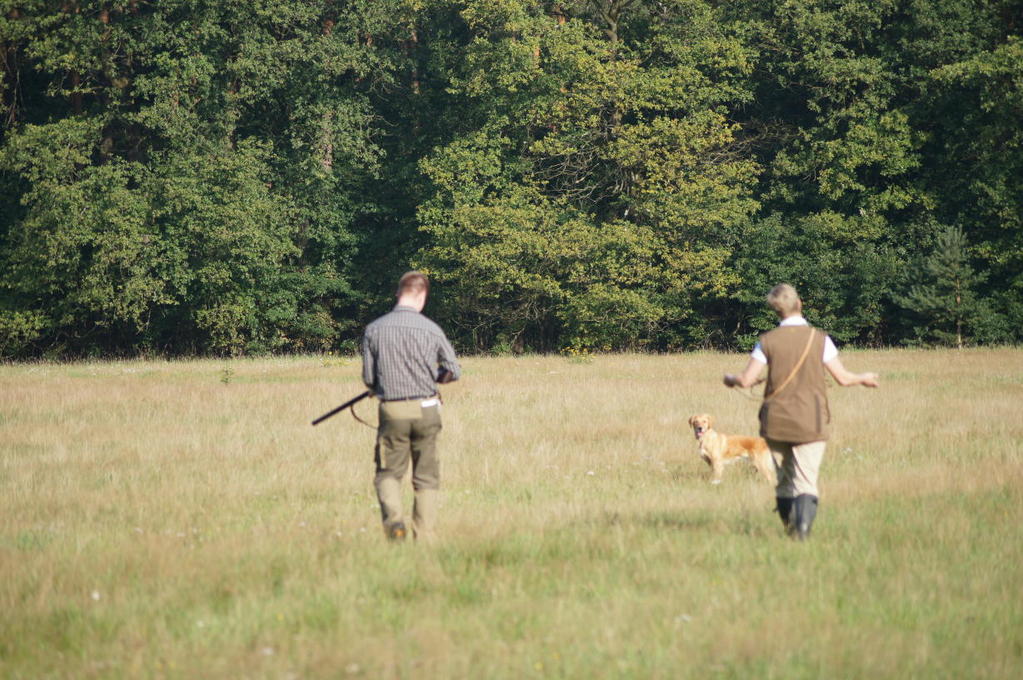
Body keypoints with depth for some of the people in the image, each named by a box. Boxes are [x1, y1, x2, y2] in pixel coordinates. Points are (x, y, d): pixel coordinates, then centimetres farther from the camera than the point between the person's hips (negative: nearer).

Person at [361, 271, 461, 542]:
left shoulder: (374, 330, -3)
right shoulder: (431, 329, -5)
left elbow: (368, 378, 1)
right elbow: (453, 371, 2)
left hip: (392, 410, 0)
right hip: (426, 409, 0)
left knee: (388, 472, 10)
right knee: (426, 478, 10)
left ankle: (393, 518, -15)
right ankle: (424, 537, 8)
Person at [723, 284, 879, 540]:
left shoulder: (768, 341, -2)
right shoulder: (819, 339, -3)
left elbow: (746, 380, -2)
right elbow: (843, 378, 0)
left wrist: (730, 379, 21)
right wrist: (864, 378, 21)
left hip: (776, 422, 1)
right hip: (810, 422, -1)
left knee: (784, 479, 15)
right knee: (806, 480, -4)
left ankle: (789, 527, 19)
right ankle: (802, 527, -24)